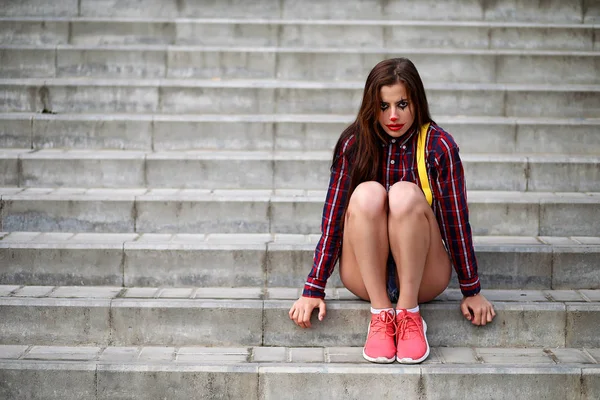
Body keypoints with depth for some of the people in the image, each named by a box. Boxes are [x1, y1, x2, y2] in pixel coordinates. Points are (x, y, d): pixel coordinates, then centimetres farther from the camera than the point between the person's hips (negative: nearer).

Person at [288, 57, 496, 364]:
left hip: (422, 277, -1)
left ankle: (409, 313, -21)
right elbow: (333, 215, -6)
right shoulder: (353, 144, -4)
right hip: (365, 277, 1)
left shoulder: (438, 145, -8)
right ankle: (380, 313, -24)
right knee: (368, 193, -27)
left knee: (405, 194, -29)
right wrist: (313, 289, -8)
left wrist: (471, 290, -3)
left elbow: (455, 219, -7)